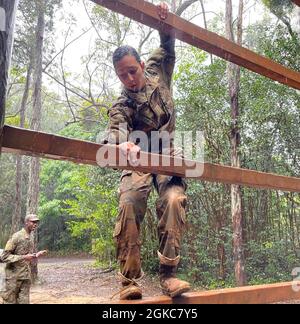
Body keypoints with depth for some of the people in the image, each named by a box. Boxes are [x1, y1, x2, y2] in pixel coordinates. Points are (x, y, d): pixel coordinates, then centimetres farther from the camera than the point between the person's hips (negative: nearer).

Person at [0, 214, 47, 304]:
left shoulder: (31, 238, 10)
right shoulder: (17, 236, -14)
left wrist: (37, 254, 2)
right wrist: (23, 257, -23)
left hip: (26, 276, 7)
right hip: (14, 276, -7)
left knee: (24, 301, 8)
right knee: (10, 301, 3)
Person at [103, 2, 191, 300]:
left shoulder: (157, 72, 8)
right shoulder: (121, 106, -5)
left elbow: (167, 48, 24)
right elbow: (116, 130, -25)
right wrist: (123, 144, -50)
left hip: (167, 157, 2)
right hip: (137, 159, -1)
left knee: (174, 201, -27)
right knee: (128, 206, -25)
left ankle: (168, 275, -22)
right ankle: (129, 281, -17)